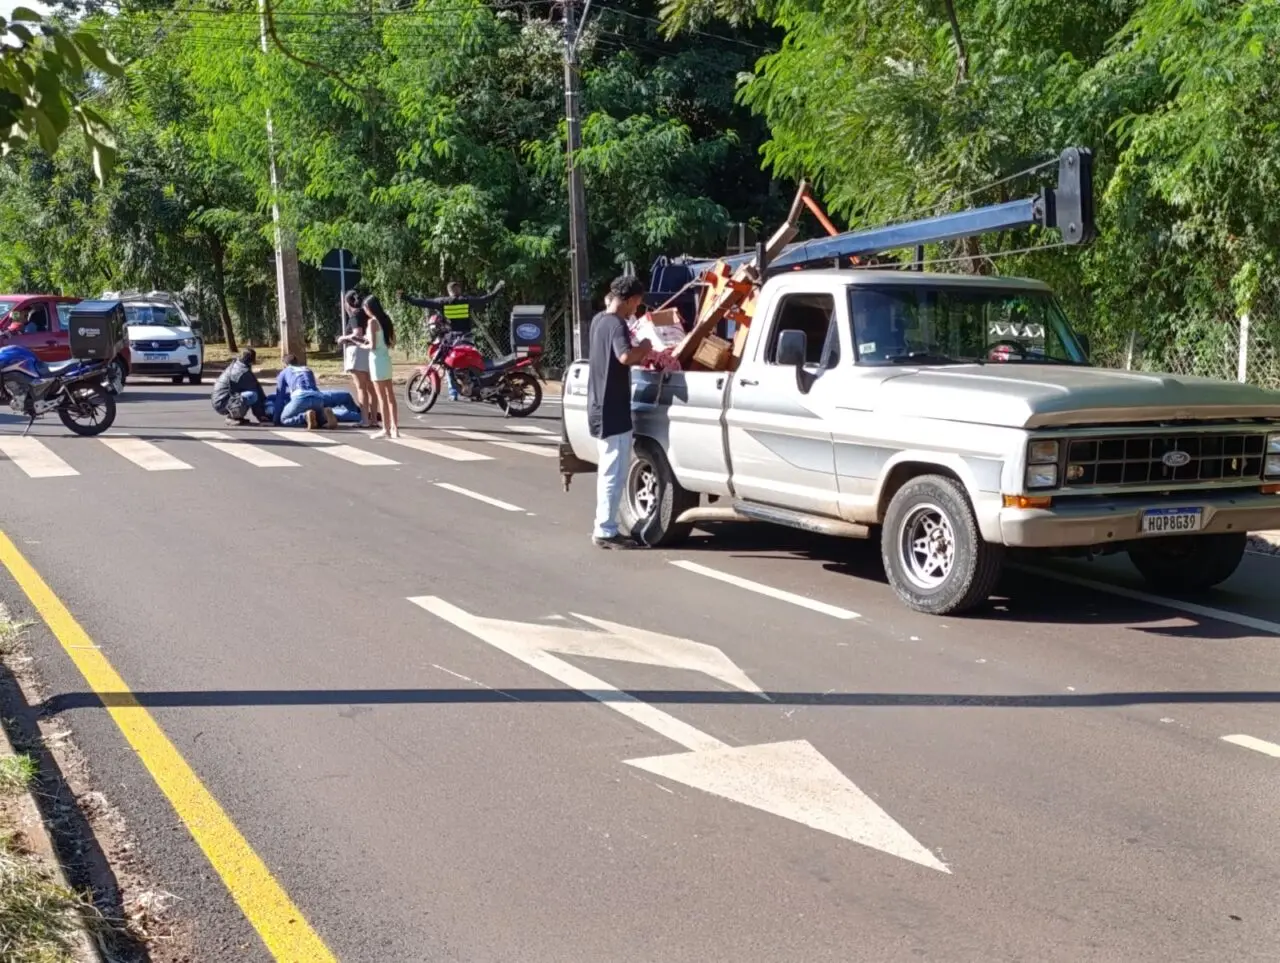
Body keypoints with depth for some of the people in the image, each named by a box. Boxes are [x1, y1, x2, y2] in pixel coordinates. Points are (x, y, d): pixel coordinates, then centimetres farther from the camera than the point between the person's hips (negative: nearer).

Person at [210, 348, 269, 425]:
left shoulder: (234, 366, 10)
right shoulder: (243, 372, -20)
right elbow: (254, 392, -15)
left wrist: (265, 400, 14)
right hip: (222, 404, -10)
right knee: (252, 395, -31)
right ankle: (233, 417, -14)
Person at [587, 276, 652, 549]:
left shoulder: (599, 320, 12)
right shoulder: (616, 324, -18)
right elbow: (625, 356, -35)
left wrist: (639, 356, 13)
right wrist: (643, 349, -16)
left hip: (600, 407, 10)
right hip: (612, 411, -10)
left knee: (608, 470, 17)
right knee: (614, 472, -5)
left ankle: (602, 526, 23)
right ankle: (606, 532, -2)